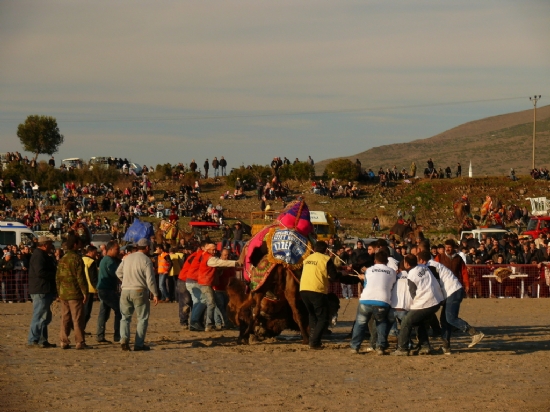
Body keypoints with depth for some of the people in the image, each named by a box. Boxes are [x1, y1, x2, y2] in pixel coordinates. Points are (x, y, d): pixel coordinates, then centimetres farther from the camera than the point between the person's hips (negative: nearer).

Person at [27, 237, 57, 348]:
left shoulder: (43, 255, 20)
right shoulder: (38, 255, -14)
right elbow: (40, 272, -24)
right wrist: (55, 275, -15)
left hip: (44, 291, 11)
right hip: (40, 291, -11)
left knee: (45, 317, 14)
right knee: (39, 316, -10)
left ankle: (42, 340, 19)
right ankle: (33, 340, -8)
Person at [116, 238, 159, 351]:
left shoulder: (127, 258, 9)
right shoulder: (146, 260, -8)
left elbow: (119, 272, 15)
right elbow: (150, 279, -13)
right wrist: (155, 294, -6)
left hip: (125, 291, 5)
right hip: (139, 291, -5)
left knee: (125, 317, 14)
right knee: (142, 318, 6)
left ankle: (124, 339, -6)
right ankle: (139, 344, 2)